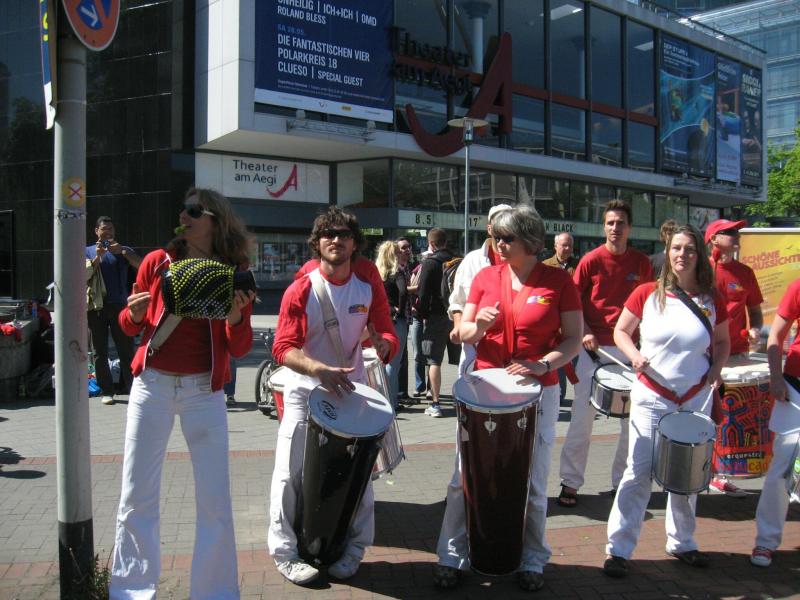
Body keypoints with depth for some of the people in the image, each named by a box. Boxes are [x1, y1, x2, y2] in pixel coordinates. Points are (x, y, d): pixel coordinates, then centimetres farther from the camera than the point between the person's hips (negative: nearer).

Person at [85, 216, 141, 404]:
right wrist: (98, 257, -11)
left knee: (126, 350, -2)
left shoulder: (124, 251, 14)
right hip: (96, 307, 0)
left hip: (119, 305, 0)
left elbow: (141, 265, -2)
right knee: (100, 352, 2)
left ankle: (129, 388, 3)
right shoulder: (88, 251, 14)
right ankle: (106, 391, 7)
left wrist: (122, 251, -11)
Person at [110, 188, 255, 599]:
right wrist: (133, 314, -11)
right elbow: (130, 326, 11)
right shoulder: (157, 262, 2)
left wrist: (236, 318, -19)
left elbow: (240, 349, 1)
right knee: (137, 496, 5)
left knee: (215, 499, 2)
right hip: (152, 384, 1)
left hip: (204, 391, -1)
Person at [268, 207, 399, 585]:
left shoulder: (369, 287, -3)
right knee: (291, 473, -5)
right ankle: (285, 551, 11)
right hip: (305, 391, -3)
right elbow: (283, 349, -18)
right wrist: (320, 370, -35)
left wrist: (385, 344, -26)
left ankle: (352, 549, 24)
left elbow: (386, 332, 0)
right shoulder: (300, 290, -11)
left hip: (352, 387, 3)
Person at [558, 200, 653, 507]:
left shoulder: (642, 263, 4)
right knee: (582, 417, -1)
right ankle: (570, 482, 10)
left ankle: (623, 480, 24)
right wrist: (584, 332, -13)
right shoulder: (592, 260, -4)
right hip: (594, 347, -3)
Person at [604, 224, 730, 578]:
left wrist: (716, 369, -5)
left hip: (696, 400, 3)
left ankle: (681, 543, 30)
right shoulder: (647, 294, -5)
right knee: (639, 472, -6)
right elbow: (621, 331, 4)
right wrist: (635, 356, -15)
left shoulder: (712, 300, 1)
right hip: (651, 397, -3)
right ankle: (618, 549, 2)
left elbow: (722, 342, 14)